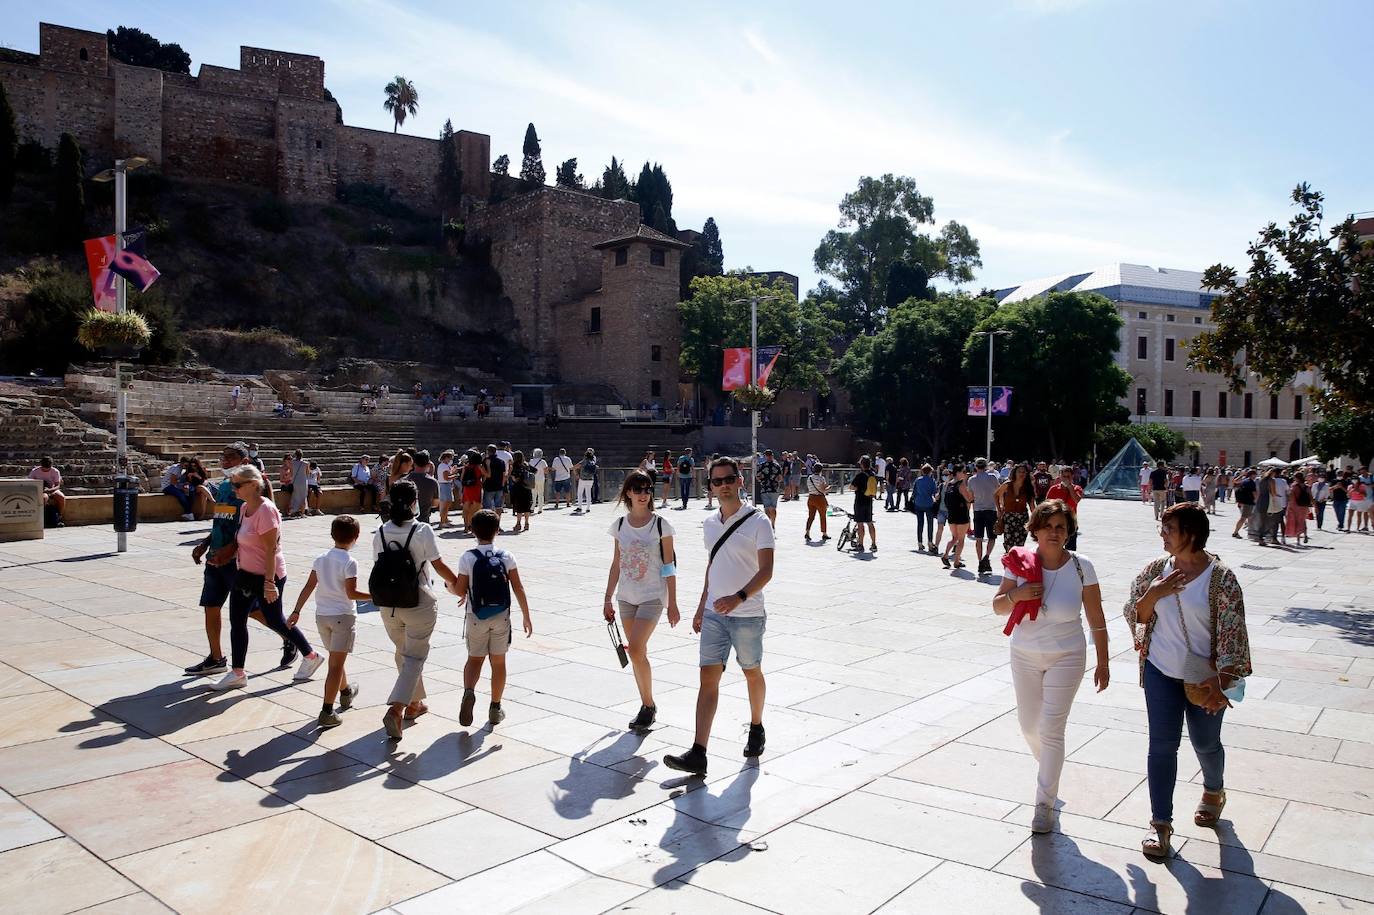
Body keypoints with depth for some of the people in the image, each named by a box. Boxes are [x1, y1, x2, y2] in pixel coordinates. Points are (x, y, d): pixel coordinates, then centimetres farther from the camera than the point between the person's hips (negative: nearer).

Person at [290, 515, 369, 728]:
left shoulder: (320, 558, 4)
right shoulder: (349, 562, -14)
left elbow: (309, 587, 4)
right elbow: (351, 593, -18)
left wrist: (296, 611, 9)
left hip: (321, 615, 7)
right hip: (343, 616, -7)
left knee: (336, 659, 24)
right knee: (336, 664, -4)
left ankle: (346, 693, 45)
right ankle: (327, 712, -7)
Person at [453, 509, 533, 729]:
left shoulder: (468, 558, -10)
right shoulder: (506, 557, -5)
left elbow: (460, 590, -8)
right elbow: (518, 589, -6)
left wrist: (451, 585, 16)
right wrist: (527, 618, 1)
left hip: (477, 617, -1)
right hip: (501, 617, 1)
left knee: (474, 659, 13)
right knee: (498, 662, 12)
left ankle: (469, 691, -15)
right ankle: (495, 708, 19)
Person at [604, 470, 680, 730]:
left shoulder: (660, 525, -7)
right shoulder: (620, 525, 4)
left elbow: (669, 566, -5)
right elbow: (616, 564, 11)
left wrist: (672, 604, -7)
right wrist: (608, 599, 10)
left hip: (653, 596, -5)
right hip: (626, 597, 5)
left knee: (636, 650, -15)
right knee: (638, 653, 10)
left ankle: (648, 705, 2)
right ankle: (647, 707, 22)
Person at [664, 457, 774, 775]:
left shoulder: (758, 521, -10)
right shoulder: (710, 524, 9)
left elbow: (765, 571, -16)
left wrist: (739, 597, -31)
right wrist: (701, 607, 20)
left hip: (747, 615, -4)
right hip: (714, 615, 5)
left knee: (752, 674, 14)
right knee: (708, 679, -3)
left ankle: (756, 729, 39)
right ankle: (698, 754, -7)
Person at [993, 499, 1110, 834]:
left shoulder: (1081, 567, -11)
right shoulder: (1021, 563, -8)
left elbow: (1096, 620, -4)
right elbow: (998, 606, -4)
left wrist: (1103, 663, -1)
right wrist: (1015, 595, -25)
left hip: (1066, 658, -2)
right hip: (1025, 656, 3)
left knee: (1051, 730, -5)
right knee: (1028, 725, 15)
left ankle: (1045, 803, 9)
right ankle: (1048, 768, 47)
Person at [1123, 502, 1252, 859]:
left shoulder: (1220, 578, -15)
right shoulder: (1154, 569, -4)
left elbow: (1232, 631, -17)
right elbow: (1133, 616, 3)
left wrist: (1220, 680, -24)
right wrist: (1152, 595, -18)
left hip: (1204, 677, -2)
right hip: (1161, 672, 2)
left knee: (1205, 742, 17)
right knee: (1162, 745, 0)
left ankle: (1214, 791, 49)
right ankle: (1160, 822, 9)